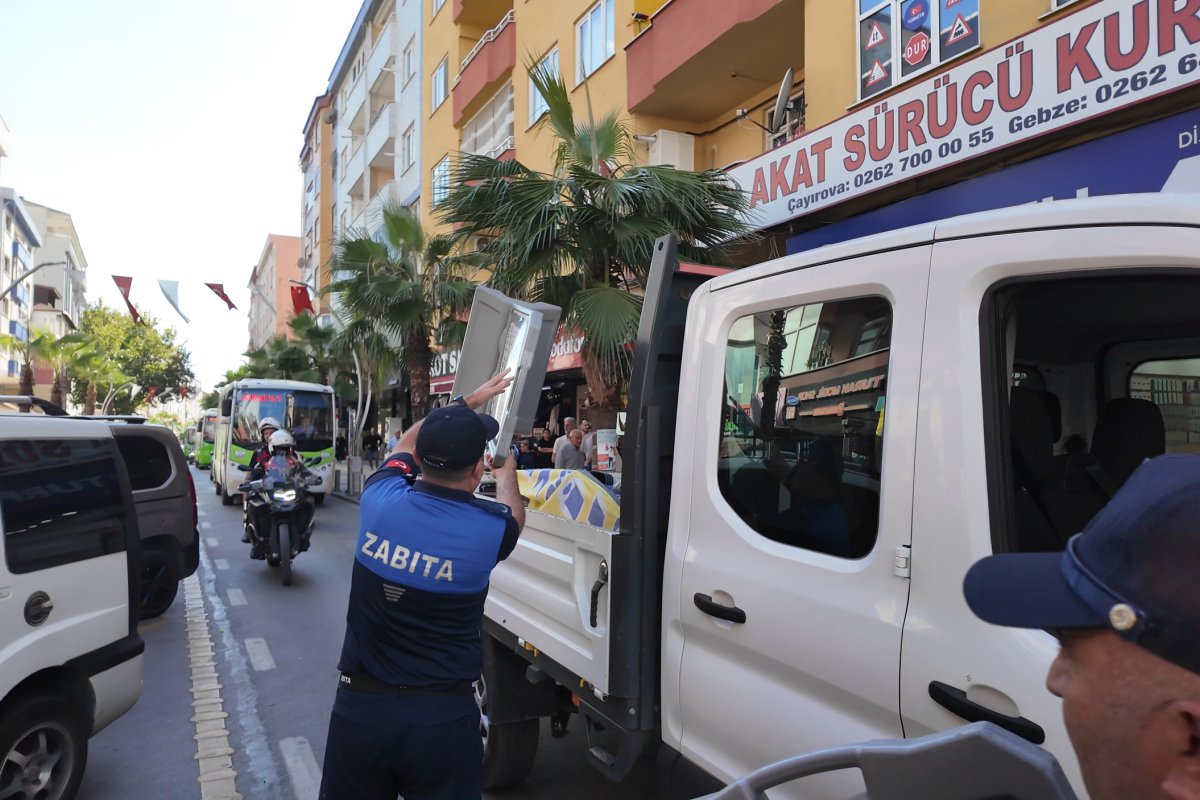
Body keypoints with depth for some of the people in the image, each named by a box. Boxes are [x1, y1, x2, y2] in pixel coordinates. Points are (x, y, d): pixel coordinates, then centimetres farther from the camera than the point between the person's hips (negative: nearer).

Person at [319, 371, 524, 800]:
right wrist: (507, 470, 32)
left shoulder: (380, 500, -11)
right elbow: (513, 512, 11)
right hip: (441, 715, -2)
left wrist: (467, 402, 25)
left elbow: (407, 444, 12)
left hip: (360, 703, 2)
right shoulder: (488, 528, -16)